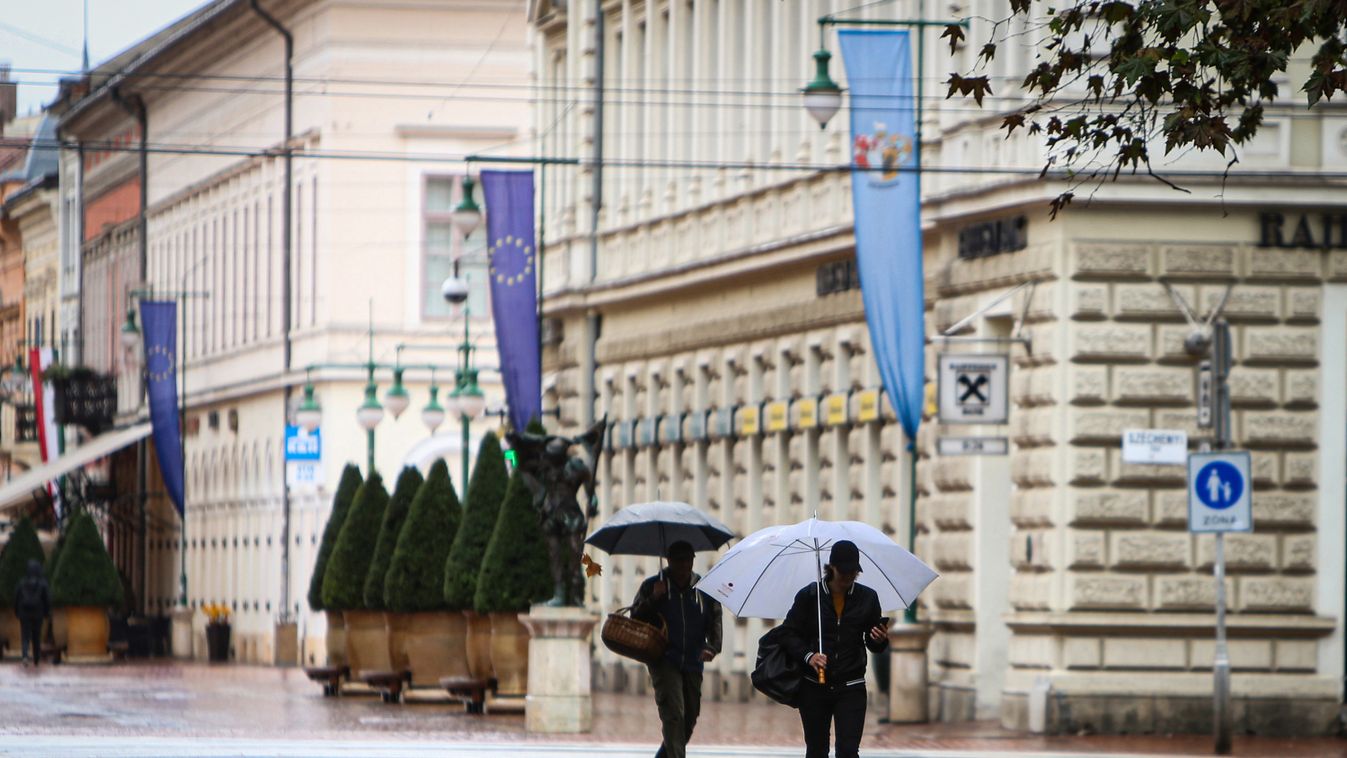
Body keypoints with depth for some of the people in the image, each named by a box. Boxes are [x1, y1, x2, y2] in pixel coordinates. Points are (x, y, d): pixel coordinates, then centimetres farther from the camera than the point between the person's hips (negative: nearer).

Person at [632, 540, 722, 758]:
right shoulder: (652, 585, 4)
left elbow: (715, 621, 6)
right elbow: (636, 617, 1)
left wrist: (711, 647, -12)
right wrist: (653, 599, -15)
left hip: (693, 664, 4)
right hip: (664, 662, -4)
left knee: (689, 719, 10)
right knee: (674, 715, -19)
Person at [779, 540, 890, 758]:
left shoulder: (867, 598, 3)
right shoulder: (809, 595, -2)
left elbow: (873, 645, 10)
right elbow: (789, 634, -3)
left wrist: (880, 640, -14)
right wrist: (808, 655, -20)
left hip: (851, 689, 0)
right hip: (814, 687, 0)